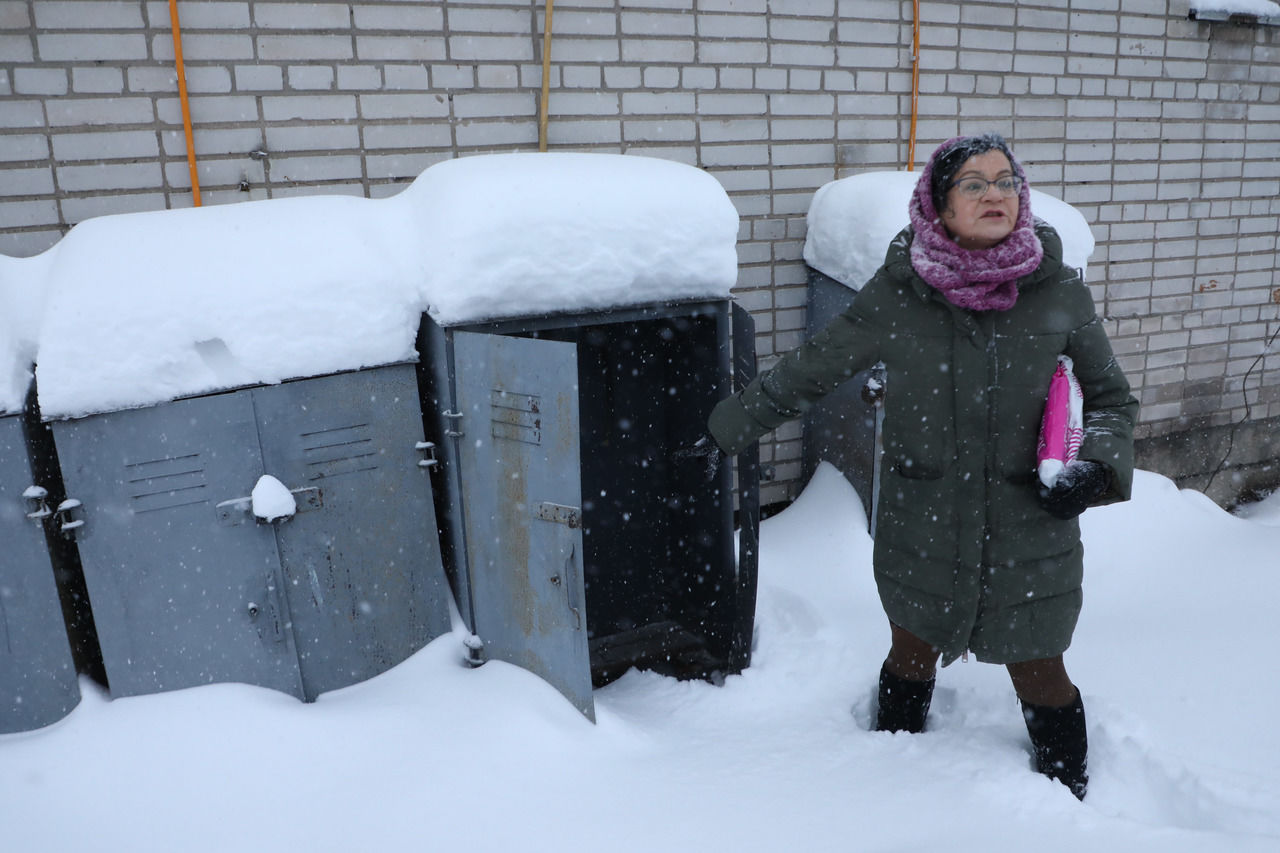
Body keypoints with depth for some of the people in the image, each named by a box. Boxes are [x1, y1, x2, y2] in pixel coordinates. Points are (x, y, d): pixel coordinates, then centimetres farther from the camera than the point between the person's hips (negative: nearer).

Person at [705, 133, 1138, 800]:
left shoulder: (1057, 291, -7)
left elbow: (1112, 399, 6)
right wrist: (725, 425, 8)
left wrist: (1099, 467, -12)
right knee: (912, 656, 19)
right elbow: (812, 370, 1)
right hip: (922, 521, 0)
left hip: (1028, 526, 0)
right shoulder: (896, 293, -10)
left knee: (1037, 671, 12)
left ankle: (1067, 796, 42)